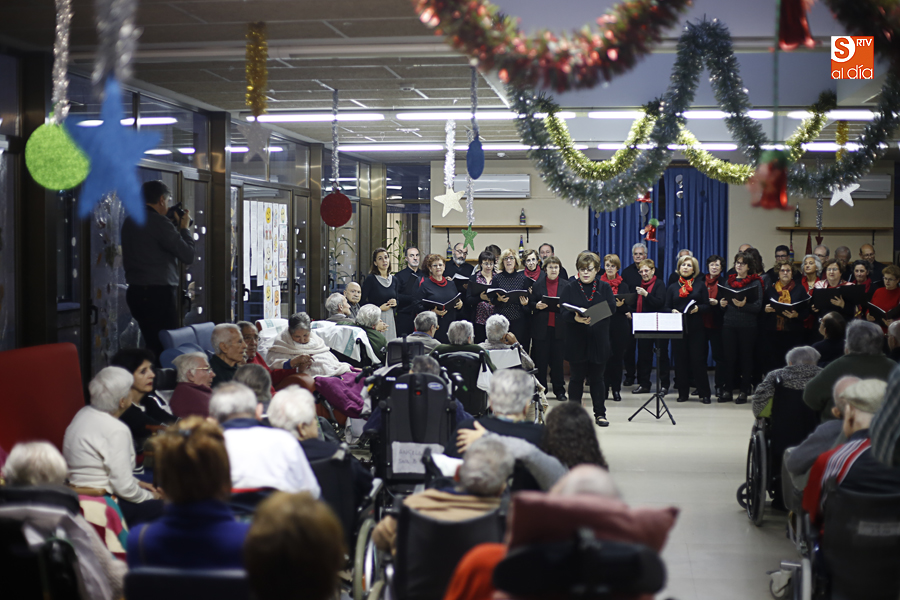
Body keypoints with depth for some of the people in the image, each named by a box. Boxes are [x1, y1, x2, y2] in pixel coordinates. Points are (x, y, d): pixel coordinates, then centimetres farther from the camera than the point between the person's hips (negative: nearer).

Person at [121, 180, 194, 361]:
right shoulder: (159, 222, -13)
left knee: (152, 344, 13)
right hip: (159, 292, -9)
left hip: (135, 291, 9)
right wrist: (184, 228, 4)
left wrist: (175, 227, 17)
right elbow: (187, 255, -11)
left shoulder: (129, 221, 14)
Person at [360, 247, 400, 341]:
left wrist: (395, 303, 0)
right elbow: (362, 302, -6)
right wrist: (379, 308, -11)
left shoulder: (395, 280, 13)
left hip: (391, 319, 4)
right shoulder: (370, 279, -3)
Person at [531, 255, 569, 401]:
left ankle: (559, 390, 13)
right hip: (541, 328, 0)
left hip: (559, 327, 0)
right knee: (540, 360, 1)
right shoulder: (537, 284, 7)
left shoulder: (566, 285, 8)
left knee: (558, 360, 4)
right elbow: (530, 303, 7)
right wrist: (537, 306, -13)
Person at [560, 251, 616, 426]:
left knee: (597, 377, 7)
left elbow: (612, 308, -7)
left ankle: (600, 413, 15)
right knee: (576, 377, 4)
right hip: (576, 341, -1)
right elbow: (563, 313, -6)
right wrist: (576, 318, -27)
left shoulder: (605, 288, 7)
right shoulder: (570, 289, 4)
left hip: (598, 340, 1)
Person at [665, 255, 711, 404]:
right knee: (680, 359, 2)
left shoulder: (700, 285, 8)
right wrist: (672, 311, -11)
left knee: (698, 359, -4)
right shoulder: (672, 287, 13)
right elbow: (666, 307, 10)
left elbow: (707, 305, 4)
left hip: (696, 328, -2)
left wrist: (698, 308, -16)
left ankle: (704, 393, 3)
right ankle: (683, 392, 10)